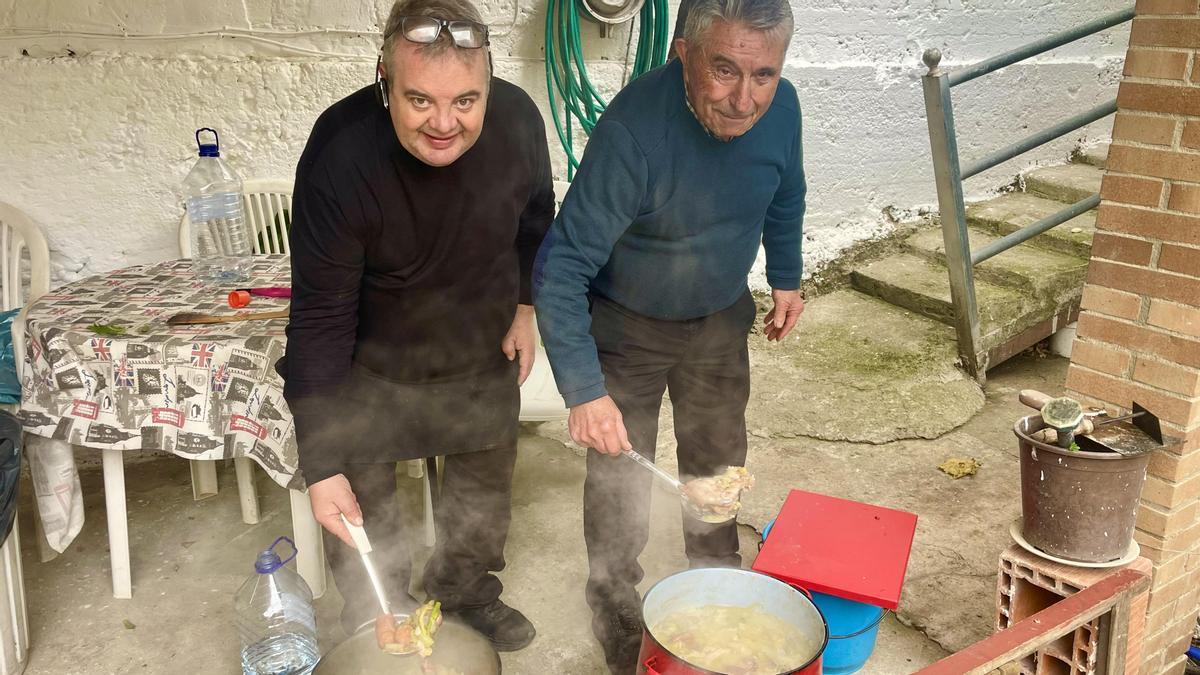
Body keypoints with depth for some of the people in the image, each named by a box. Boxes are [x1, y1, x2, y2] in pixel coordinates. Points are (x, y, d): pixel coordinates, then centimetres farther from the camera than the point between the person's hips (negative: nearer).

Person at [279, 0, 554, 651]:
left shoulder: (517, 120, -24)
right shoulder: (339, 157, -33)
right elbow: (319, 316, -28)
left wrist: (526, 307, 5)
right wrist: (321, 463, -28)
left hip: (485, 354, 4)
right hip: (374, 362, -3)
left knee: (485, 478, 20)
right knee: (358, 500, 8)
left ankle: (467, 592, 47)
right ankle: (375, 615, 38)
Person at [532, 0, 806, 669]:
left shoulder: (781, 107, -18)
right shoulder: (635, 128, -35)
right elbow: (563, 267, -32)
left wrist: (786, 278, 13)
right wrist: (585, 391, -36)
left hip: (722, 319, 5)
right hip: (628, 329, -5)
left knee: (719, 463, 22)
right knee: (621, 478, 3)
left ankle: (718, 582, 49)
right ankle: (618, 614, 30)